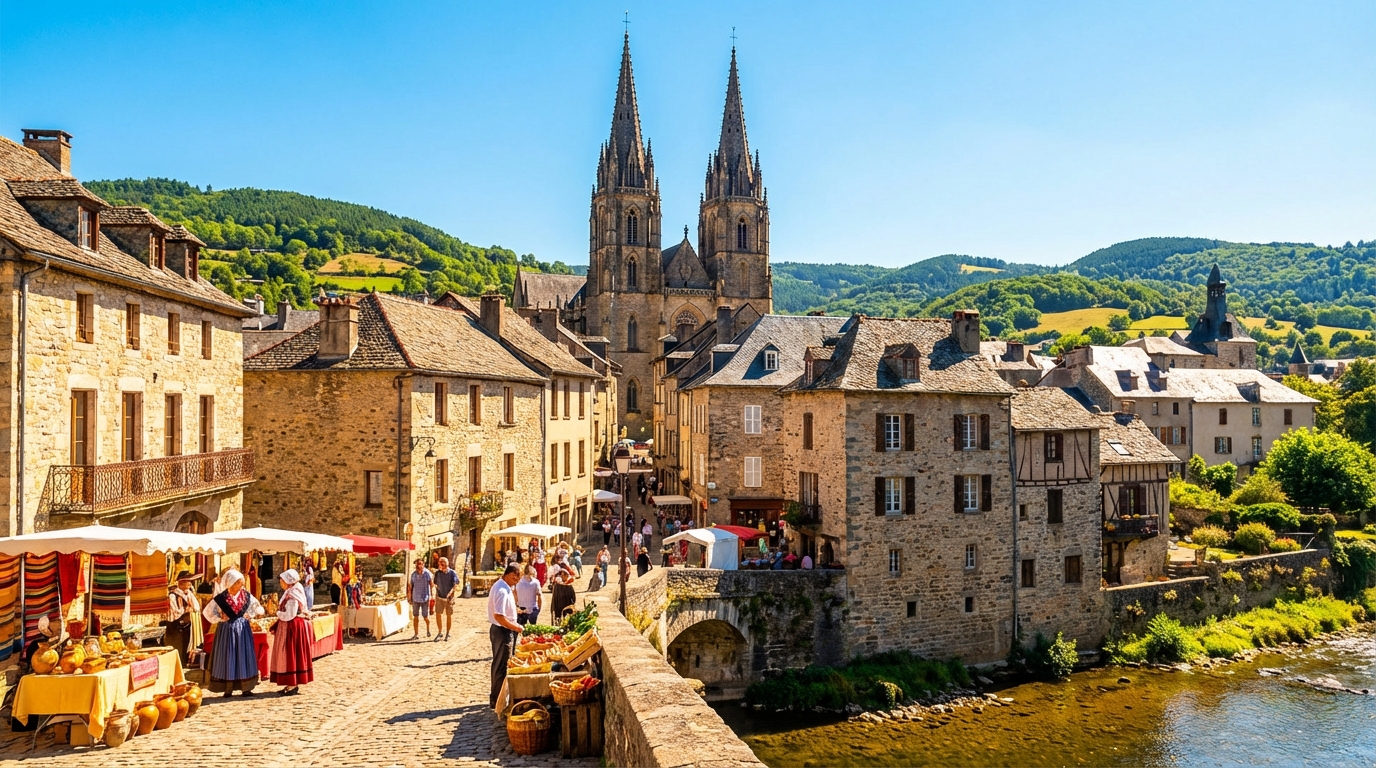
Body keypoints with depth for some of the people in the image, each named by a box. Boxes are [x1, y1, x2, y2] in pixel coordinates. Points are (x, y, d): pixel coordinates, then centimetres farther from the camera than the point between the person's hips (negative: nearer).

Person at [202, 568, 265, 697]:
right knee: (227, 657, -1)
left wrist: (248, 616, 3)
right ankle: (227, 689, 4)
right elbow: (208, 612, -1)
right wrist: (220, 619, -7)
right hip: (227, 630, -3)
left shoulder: (247, 596, 1)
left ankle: (246, 688, 6)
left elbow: (258, 608, 15)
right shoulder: (221, 598, -8)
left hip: (243, 629, 3)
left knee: (244, 656, 2)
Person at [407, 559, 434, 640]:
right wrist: (409, 597, 5)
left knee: (425, 617, 2)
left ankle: (428, 629, 31)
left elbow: (432, 585, -10)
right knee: (415, 617, 4)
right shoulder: (413, 574, 1)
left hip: (425, 599, -3)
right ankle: (416, 634, 11)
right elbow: (410, 586, 9)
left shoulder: (427, 573, -9)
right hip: (415, 599, 3)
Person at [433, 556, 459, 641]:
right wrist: (436, 591, 7)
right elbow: (436, 583, 14)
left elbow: (455, 584, -16)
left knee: (449, 615, 5)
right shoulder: (437, 572, 0)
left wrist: (450, 592, -30)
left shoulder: (452, 573, -9)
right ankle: (440, 632, 14)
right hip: (439, 597, 2)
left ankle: (447, 633, 17)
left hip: (449, 598, -2)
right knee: (438, 614, -2)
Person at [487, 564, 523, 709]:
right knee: (501, 667, -1)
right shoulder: (502, 591, -23)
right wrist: (515, 627, -18)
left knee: (499, 665, 19)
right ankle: (496, 701, 8)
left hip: (501, 631, 10)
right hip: (503, 632, -10)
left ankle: (496, 698, 30)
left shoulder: (502, 587, 10)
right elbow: (499, 616, -29)